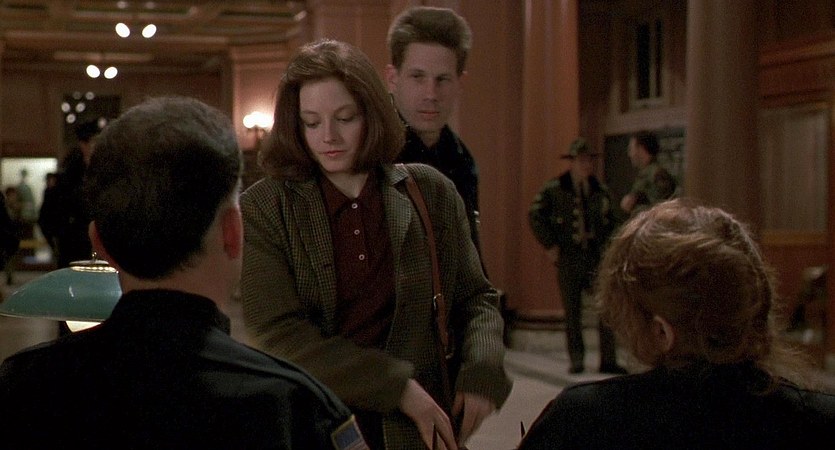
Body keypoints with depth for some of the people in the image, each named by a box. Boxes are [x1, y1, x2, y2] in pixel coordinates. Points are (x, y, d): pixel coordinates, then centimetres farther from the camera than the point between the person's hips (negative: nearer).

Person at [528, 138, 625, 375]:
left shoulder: (600, 190, 9)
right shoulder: (554, 189, -2)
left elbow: (610, 220, 20)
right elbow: (535, 216, -1)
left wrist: (606, 245, 9)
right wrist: (550, 245, -5)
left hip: (596, 256, 2)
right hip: (568, 258, -2)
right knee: (572, 312, 4)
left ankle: (608, 360, 3)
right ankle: (576, 360, 13)